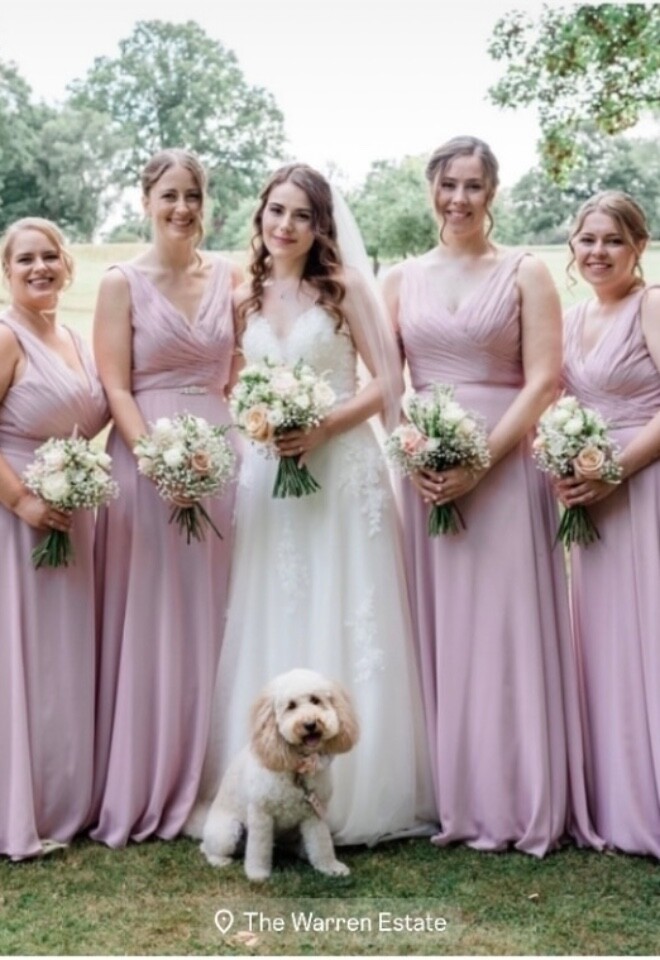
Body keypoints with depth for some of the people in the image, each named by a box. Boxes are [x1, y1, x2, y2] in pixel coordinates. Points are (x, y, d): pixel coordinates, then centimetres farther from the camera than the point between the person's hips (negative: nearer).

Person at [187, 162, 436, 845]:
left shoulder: (345, 288, 1)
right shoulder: (245, 300, 11)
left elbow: (386, 383, -4)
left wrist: (322, 427, -16)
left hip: (342, 471, -3)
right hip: (266, 474, 4)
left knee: (345, 627, 0)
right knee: (270, 628, 5)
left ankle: (354, 795, 11)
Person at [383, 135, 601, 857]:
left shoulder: (526, 274, 3)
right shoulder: (401, 279, 12)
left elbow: (543, 381, -6)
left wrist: (480, 462, -16)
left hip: (505, 466, -3)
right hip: (425, 471, 3)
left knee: (507, 628, -1)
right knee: (436, 629, 5)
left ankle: (517, 802, 11)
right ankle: (446, 797, 16)